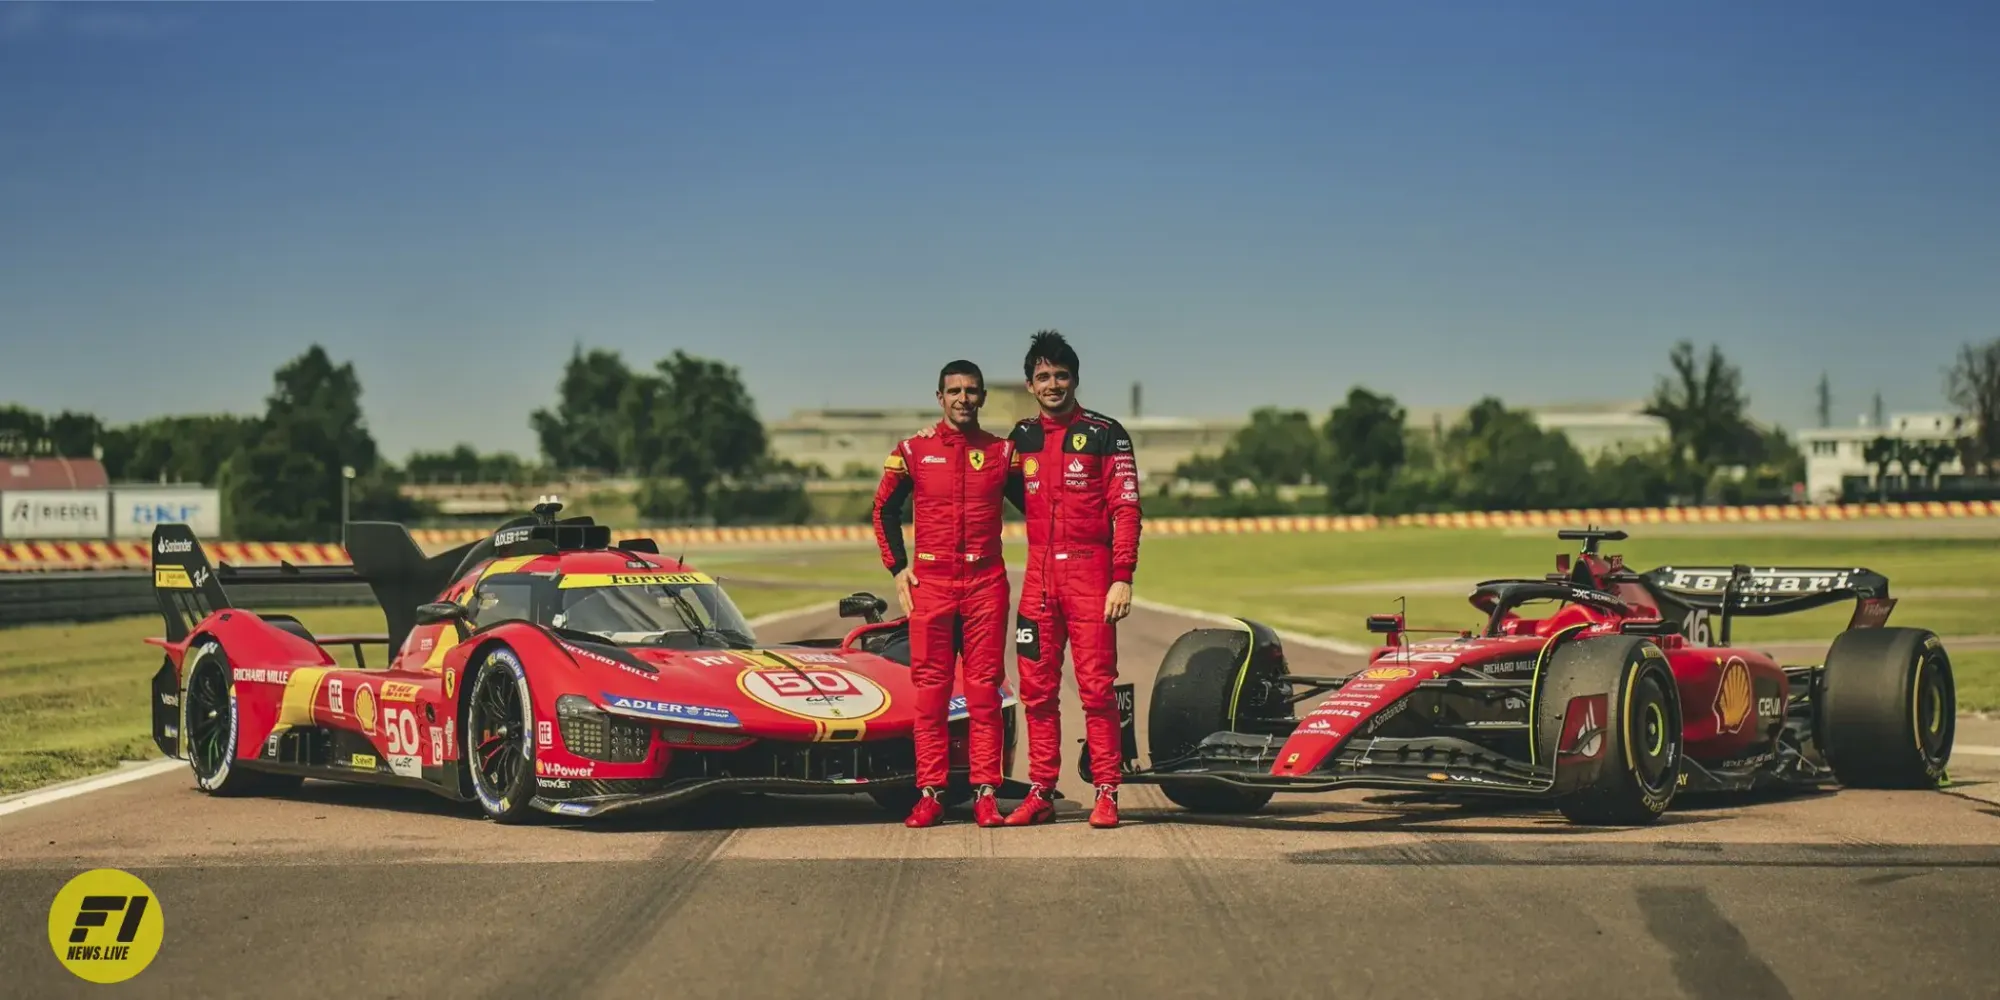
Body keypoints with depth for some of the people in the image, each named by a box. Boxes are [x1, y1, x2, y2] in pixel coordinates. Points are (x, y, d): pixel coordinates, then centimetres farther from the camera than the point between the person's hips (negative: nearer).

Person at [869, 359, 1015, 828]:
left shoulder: (1002, 452, 7)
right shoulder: (913, 450, 5)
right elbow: (885, 509, 13)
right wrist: (897, 568, 5)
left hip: (987, 582, 0)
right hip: (930, 582, 0)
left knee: (984, 691, 0)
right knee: (931, 690, 0)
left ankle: (985, 793, 3)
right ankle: (930, 794, 3)